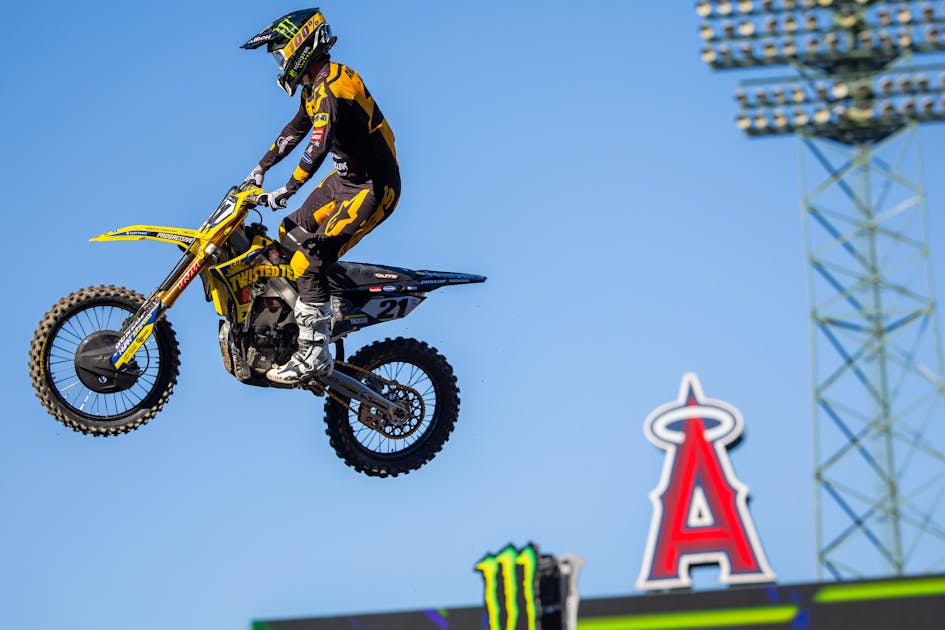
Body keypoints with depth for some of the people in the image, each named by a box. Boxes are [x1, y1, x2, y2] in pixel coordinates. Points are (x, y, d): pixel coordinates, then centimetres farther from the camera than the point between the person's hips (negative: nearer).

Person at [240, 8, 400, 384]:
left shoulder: (330, 89, -23)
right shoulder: (316, 86, 10)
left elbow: (318, 146, -34)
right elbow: (295, 131, 25)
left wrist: (287, 191, -38)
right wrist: (261, 169, 27)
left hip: (373, 189, -11)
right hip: (347, 179, 11)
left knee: (309, 261, -19)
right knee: (291, 234, 19)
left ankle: (314, 356, -19)